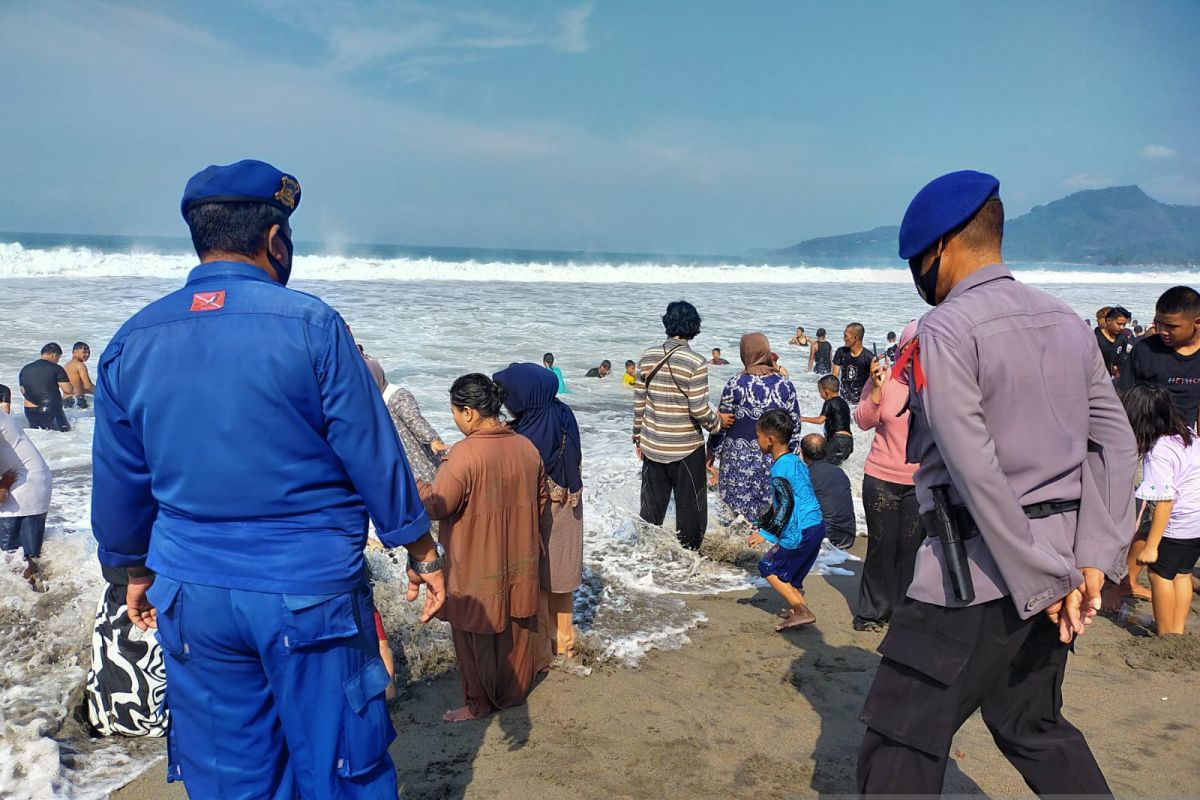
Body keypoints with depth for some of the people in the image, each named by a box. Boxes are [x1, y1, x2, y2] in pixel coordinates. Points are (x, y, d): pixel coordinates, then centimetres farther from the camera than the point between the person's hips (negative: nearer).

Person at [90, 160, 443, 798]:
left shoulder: (131, 343, 2)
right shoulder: (310, 325, -12)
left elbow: (119, 484, 11)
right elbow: (376, 458, -9)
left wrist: (135, 571, 26)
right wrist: (423, 554, 2)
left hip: (194, 598, 4)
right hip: (312, 592, -4)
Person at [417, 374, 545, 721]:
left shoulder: (465, 453, -23)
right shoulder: (527, 447, -1)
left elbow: (437, 506, -19)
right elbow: (539, 503, 9)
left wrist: (413, 483, -2)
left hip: (478, 569, -6)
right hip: (520, 564, 6)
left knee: (476, 636, 12)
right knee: (517, 630, 19)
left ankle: (480, 703, 26)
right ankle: (515, 692, 35)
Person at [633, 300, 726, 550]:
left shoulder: (648, 356, -2)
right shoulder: (695, 362, -16)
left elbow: (639, 401, 4)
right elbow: (699, 409, -17)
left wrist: (638, 437, 14)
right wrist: (717, 423, 3)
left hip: (652, 446, 5)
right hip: (686, 448, -4)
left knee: (652, 506, 17)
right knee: (690, 508, 11)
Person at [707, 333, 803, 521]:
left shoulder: (735, 384, -12)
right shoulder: (785, 385, -1)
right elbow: (795, 425, 6)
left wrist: (712, 450, 8)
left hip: (739, 457, -3)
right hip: (775, 460, 3)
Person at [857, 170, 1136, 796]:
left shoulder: (945, 330, -14)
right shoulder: (1067, 322, 9)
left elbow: (975, 470, -21)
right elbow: (1116, 443, 7)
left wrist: (1043, 582, -14)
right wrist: (1093, 557, 1)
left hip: (976, 570, -8)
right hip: (1060, 562, 8)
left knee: (901, 742, 3)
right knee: (1034, 727, 25)